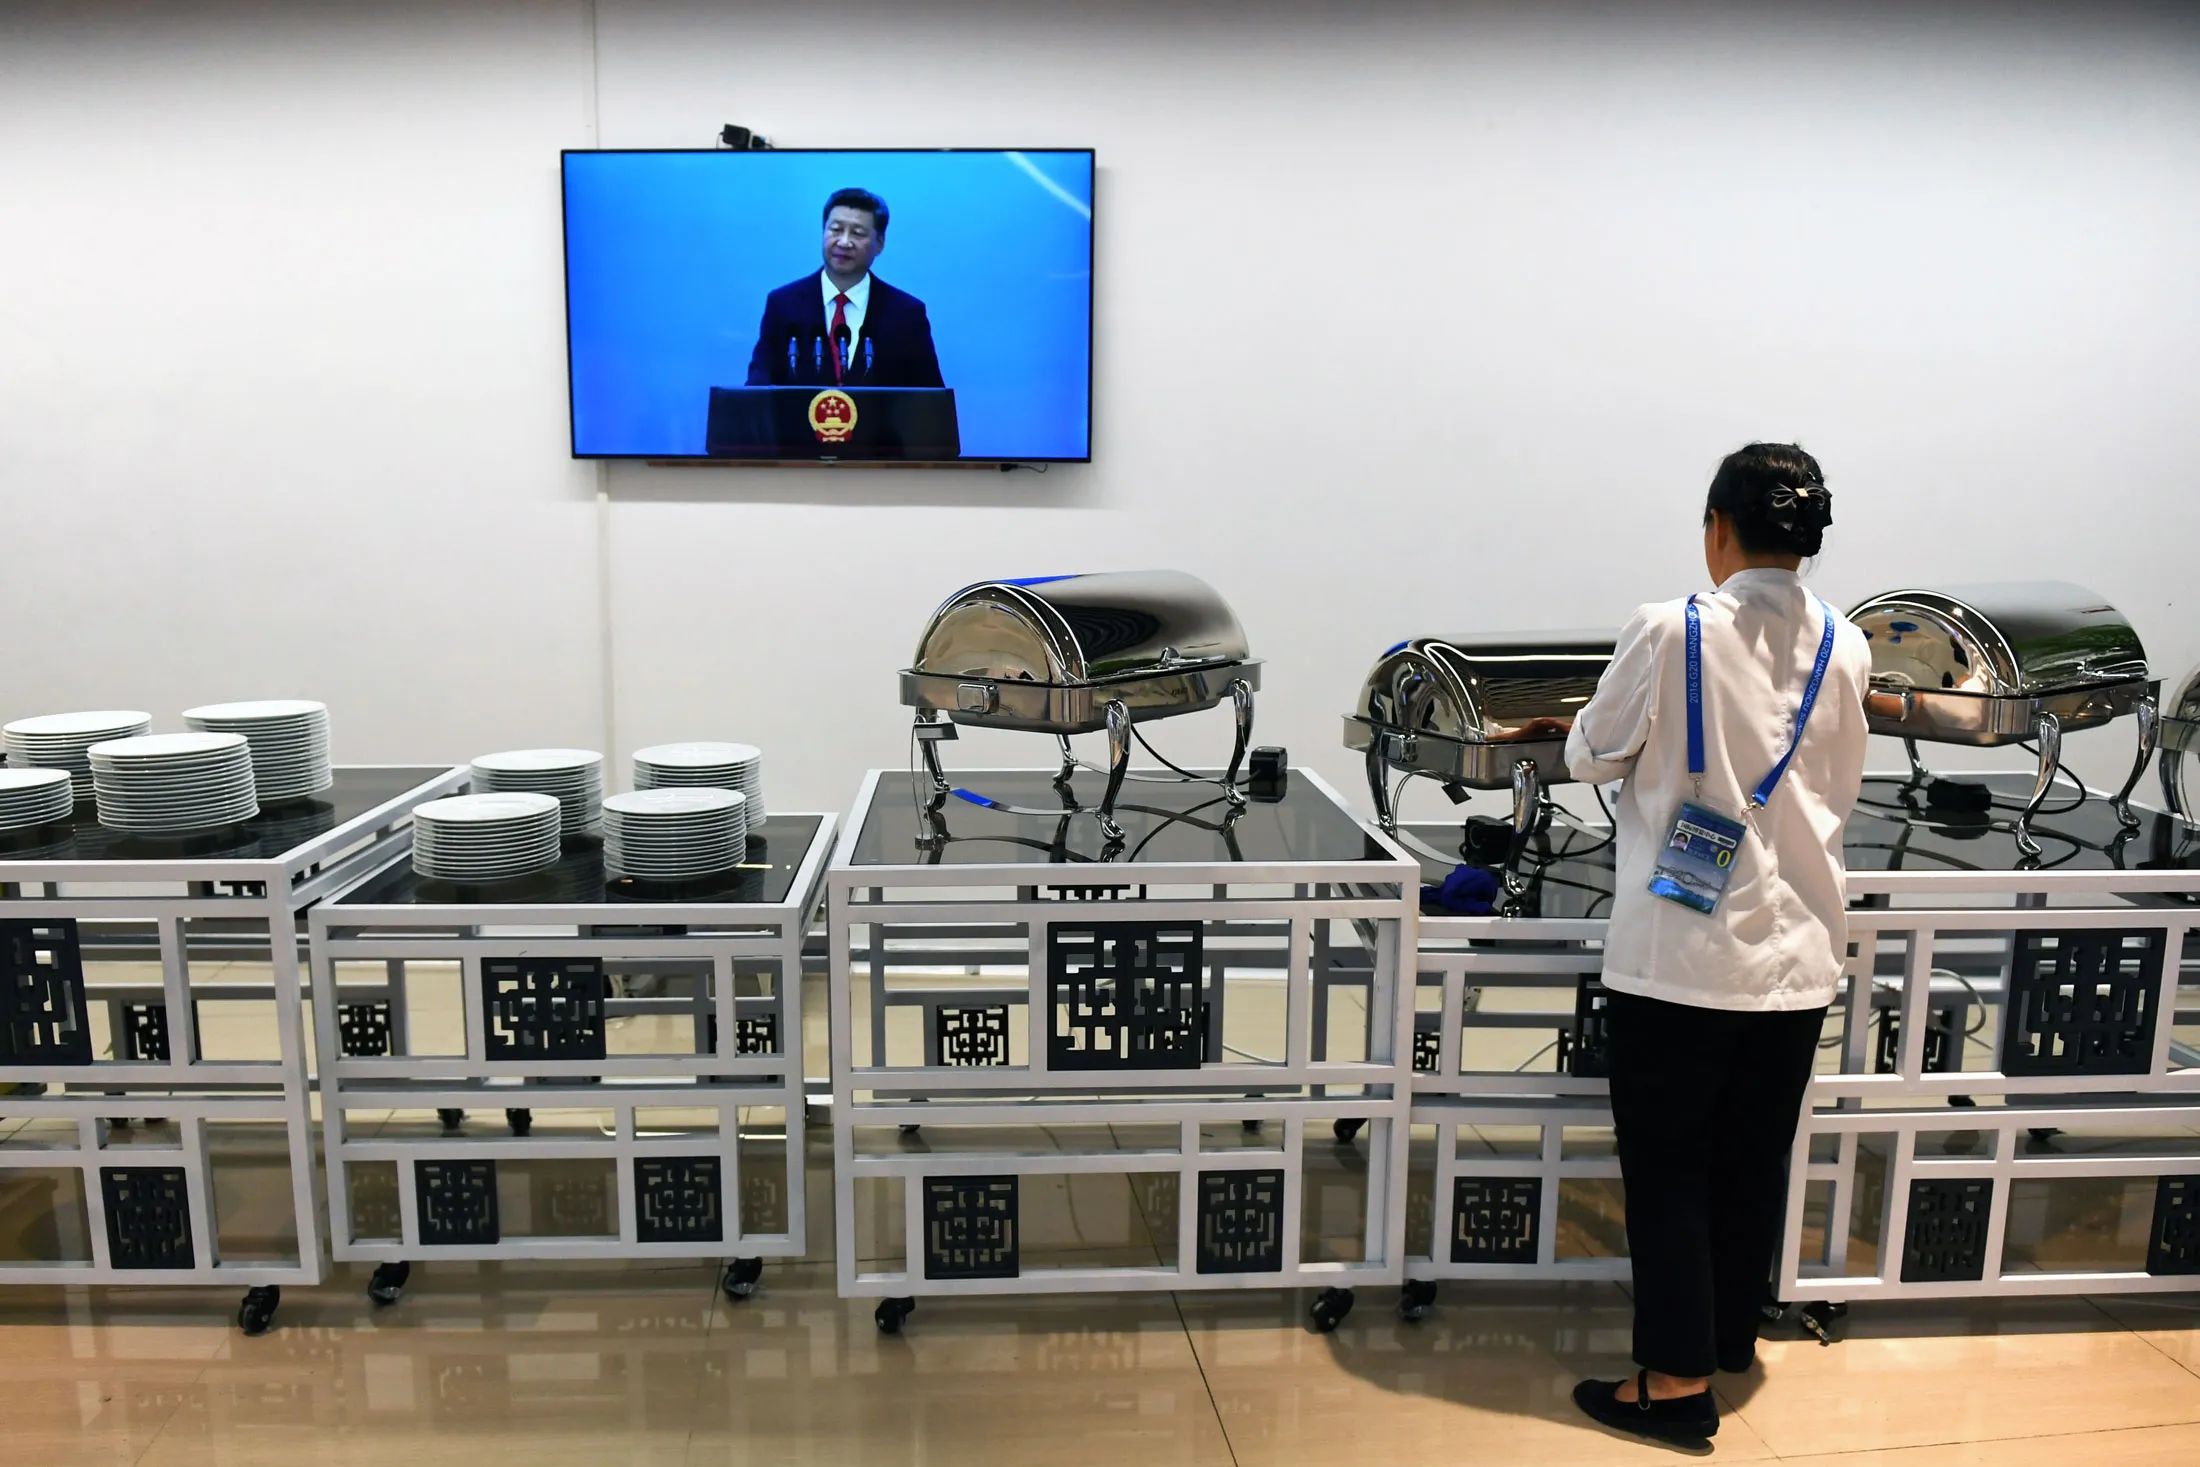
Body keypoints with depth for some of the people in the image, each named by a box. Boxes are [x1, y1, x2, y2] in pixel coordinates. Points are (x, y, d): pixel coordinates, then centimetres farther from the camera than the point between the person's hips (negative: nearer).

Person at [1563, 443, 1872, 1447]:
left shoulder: (1670, 634, -15)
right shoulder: (1844, 651, -1)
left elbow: (1590, 758, -3)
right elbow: (1839, 793, 11)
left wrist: (1654, 749, 18)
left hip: (1679, 956, -5)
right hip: (1797, 955, 5)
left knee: (1668, 1168, 7)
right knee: (1756, 1157, 19)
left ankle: (1677, 1380, 13)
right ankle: (1731, 1334, 37)